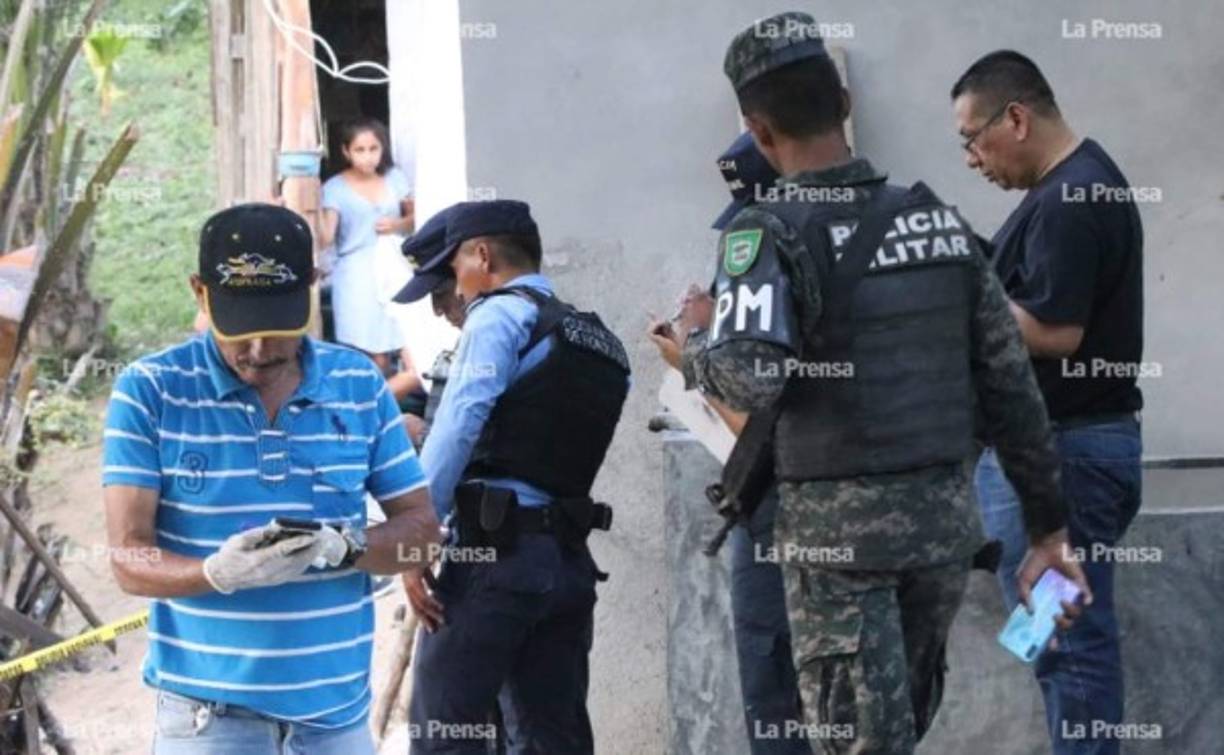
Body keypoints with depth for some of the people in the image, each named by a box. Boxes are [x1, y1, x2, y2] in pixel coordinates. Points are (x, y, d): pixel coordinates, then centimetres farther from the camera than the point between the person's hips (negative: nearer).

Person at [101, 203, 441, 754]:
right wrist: (219, 573, -27)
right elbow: (129, 559, -7)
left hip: (337, 708, 3)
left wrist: (342, 547, -14)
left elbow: (421, 528, 6)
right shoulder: (149, 392, -4)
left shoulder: (360, 386, 5)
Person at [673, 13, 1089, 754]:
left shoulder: (771, 233, -10)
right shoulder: (941, 219, 7)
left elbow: (751, 380, -25)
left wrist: (700, 338, -3)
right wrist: (1049, 529, 15)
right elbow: (1011, 385, 8)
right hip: (946, 512, 5)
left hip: (838, 524, -5)